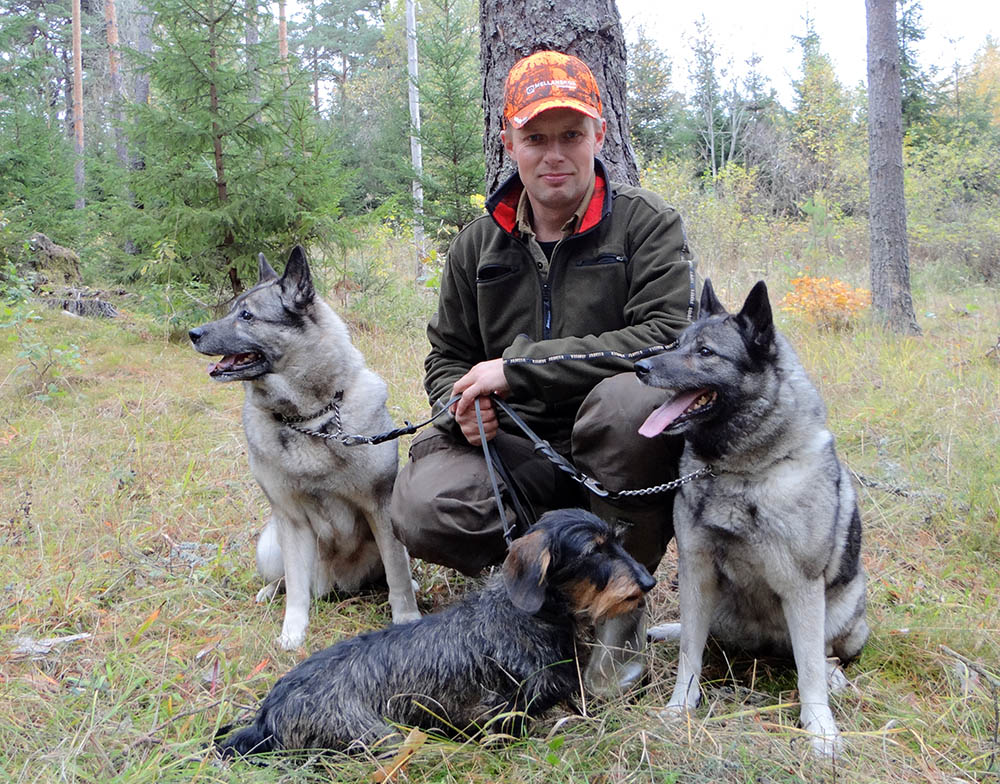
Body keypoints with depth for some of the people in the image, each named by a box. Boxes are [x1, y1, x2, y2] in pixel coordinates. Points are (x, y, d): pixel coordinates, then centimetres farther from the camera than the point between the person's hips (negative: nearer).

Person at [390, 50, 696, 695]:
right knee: (424, 508, -27)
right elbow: (446, 356, 19)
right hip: (512, 451, 3)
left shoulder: (646, 223, -3)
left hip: (615, 454, -2)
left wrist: (521, 368, -19)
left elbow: (666, 336, -18)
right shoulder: (478, 244, 9)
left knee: (633, 398, -38)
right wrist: (462, 404, -7)